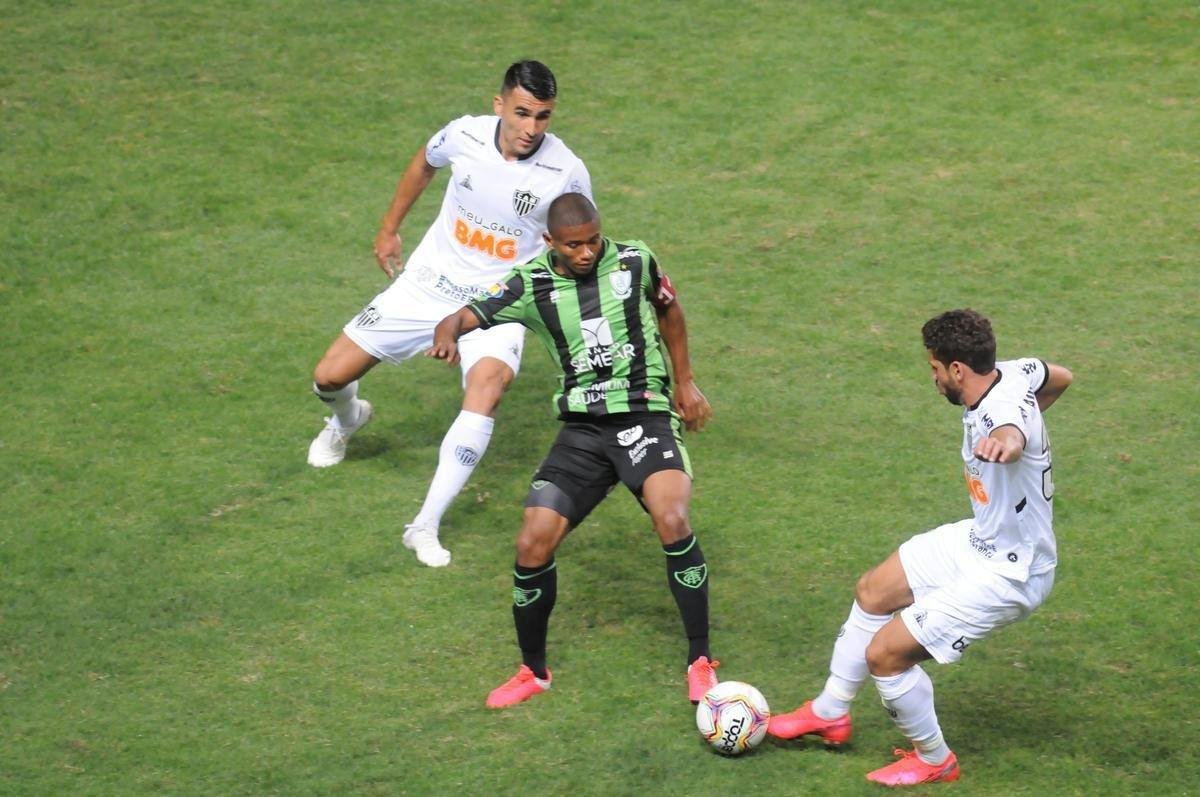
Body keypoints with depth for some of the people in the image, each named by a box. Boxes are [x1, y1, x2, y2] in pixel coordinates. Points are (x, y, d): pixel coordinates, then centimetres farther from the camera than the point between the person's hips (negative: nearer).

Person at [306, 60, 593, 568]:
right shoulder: (465, 135, -14)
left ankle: (426, 527, -24)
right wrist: (389, 229, 18)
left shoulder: (566, 172, -19)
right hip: (429, 281, 3)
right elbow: (424, 164, 11)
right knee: (329, 378, 2)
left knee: (486, 389, -33)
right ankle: (347, 420, 43)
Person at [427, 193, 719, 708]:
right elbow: (464, 317, -8)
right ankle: (533, 671, 15)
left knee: (671, 519, -28)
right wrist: (446, 336, -32)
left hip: (645, 417, -2)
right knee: (533, 544, -9)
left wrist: (684, 381, 20)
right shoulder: (532, 285, -2)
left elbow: (668, 309, 20)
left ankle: (700, 662, -14)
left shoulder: (634, 262, 0)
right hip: (582, 429, 2)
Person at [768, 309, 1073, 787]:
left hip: (1007, 573, -10)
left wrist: (1006, 440, -84)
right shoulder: (1013, 372, -7)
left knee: (884, 653, -9)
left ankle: (934, 761, 15)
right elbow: (1060, 377, 16)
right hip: (979, 538, 10)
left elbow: (1013, 429, -61)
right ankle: (829, 714, 37)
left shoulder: (1002, 407, -34)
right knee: (872, 592, 20)